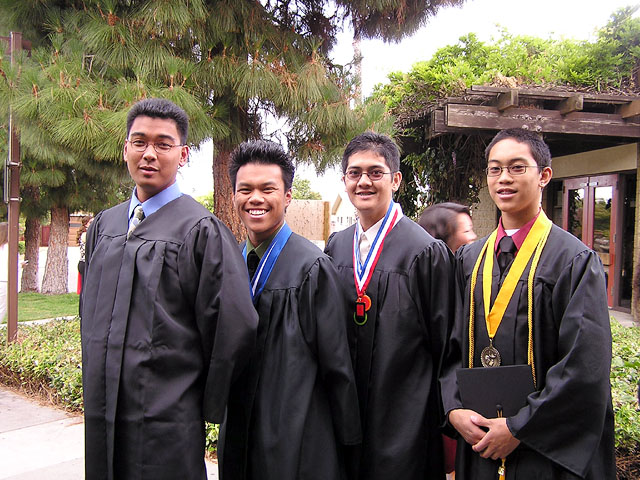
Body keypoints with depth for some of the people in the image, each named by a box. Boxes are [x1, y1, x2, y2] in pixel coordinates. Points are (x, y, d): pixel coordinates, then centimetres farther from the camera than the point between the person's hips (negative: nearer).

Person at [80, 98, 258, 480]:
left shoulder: (202, 230, -12)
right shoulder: (103, 226, 9)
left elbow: (235, 327, -14)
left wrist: (207, 406, -5)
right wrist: (94, 386, 16)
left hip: (166, 419, -6)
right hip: (100, 413, 6)